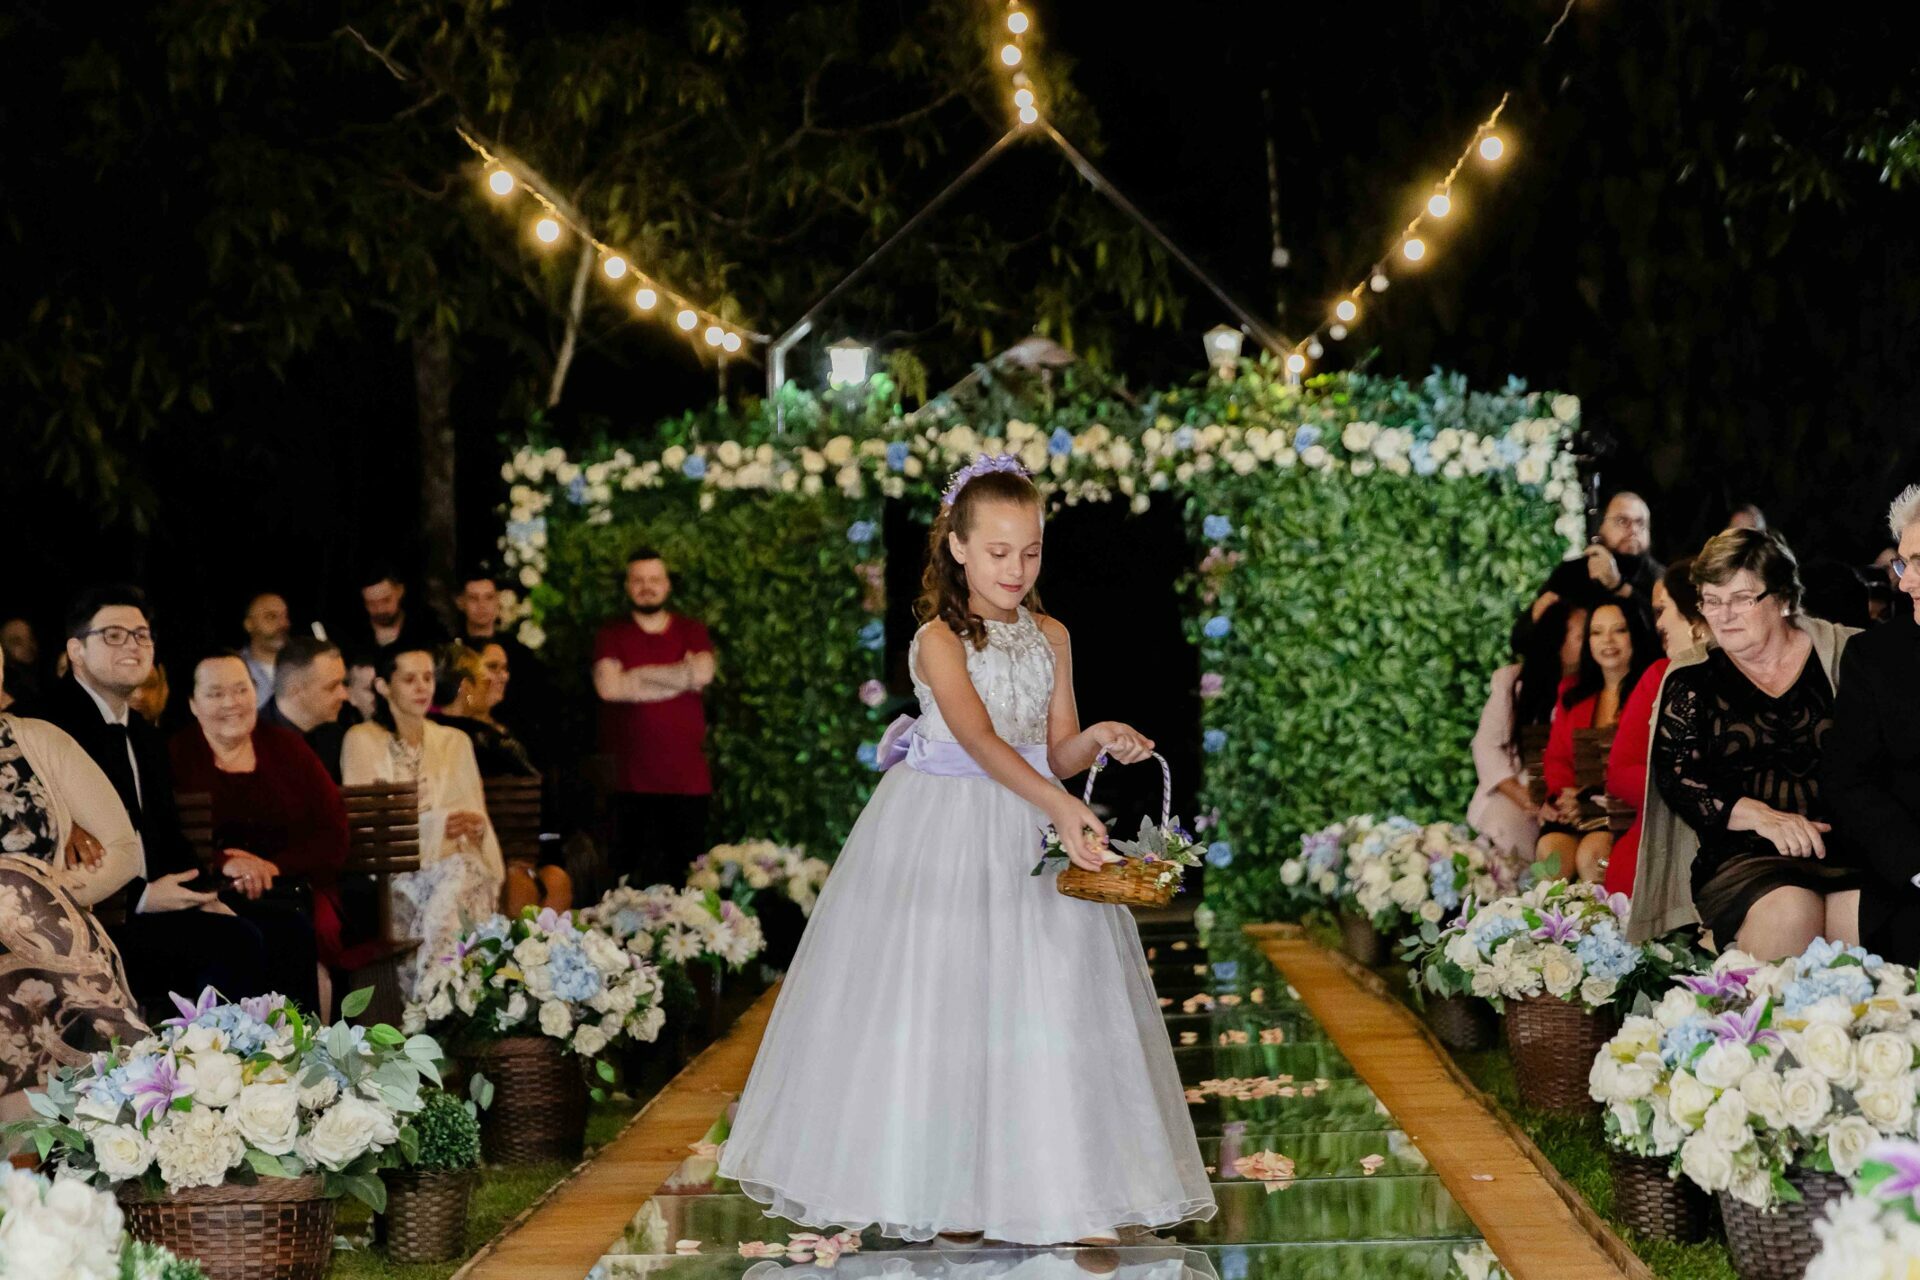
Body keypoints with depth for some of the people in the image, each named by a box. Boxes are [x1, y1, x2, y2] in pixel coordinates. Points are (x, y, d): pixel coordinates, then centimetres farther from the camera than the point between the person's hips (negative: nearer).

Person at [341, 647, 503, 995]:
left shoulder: (455, 742, 20)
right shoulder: (362, 741, 6)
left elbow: (477, 817, 15)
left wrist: (476, 826, -11)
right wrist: (437, 824, -15)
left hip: (455, 862, 3)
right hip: (391, 871, -3)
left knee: (463, 876, -34)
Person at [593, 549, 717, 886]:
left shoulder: (692, 633, 13)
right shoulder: (611, 636, 9)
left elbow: (703, 673, -8)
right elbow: (608, 686, -10)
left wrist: (637, 675, -6)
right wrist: (679, 675, -5)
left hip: (688, 778, 1)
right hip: (631, 779, -1)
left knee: (687, 877, 2)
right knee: (632, 880, -3)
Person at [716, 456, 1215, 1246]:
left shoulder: (1051, 638, 7)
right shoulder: (940, 640, -11)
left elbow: (1053, 755, 7)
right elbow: (980, 741, -26)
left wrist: (1097, 740, -15)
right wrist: (1058, 805, -38)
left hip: (1034, 835, 5)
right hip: (945, 834, -4)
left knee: (1046, 1009, 0)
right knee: (940, 1002, 0)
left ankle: (1057, 1191, 4)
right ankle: (945, 1191, 11)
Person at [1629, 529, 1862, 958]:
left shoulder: (1839, 657, 14)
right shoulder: (1691, 682, 14)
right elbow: (1676, 778, 3)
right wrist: (1760, 815, -12)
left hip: (1847, 847, 0)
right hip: (1741, 855, 0)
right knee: (1788, 911, -33)